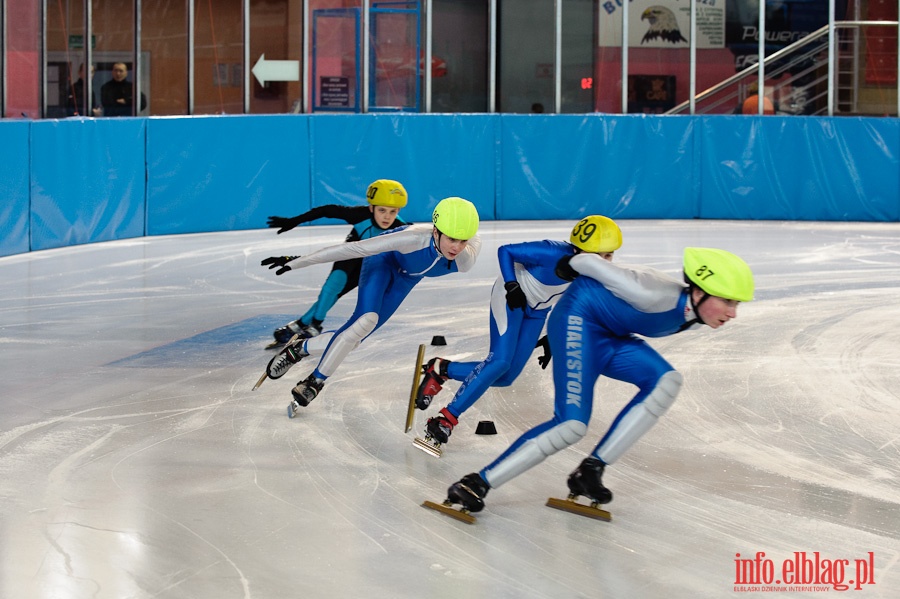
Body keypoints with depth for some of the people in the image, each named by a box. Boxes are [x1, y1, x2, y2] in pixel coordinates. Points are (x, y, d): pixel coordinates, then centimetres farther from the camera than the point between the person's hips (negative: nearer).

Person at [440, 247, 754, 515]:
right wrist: (573, 261, 5)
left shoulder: (696, 313, -3)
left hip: (610, 335, 9)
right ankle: (477, 483, -15)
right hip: (579, 318, -9)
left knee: (666, 382, -15)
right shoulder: (661, 296, -29)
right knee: (572, 425, -21)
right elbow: (590, 262, -17)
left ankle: (590, 471, -11)